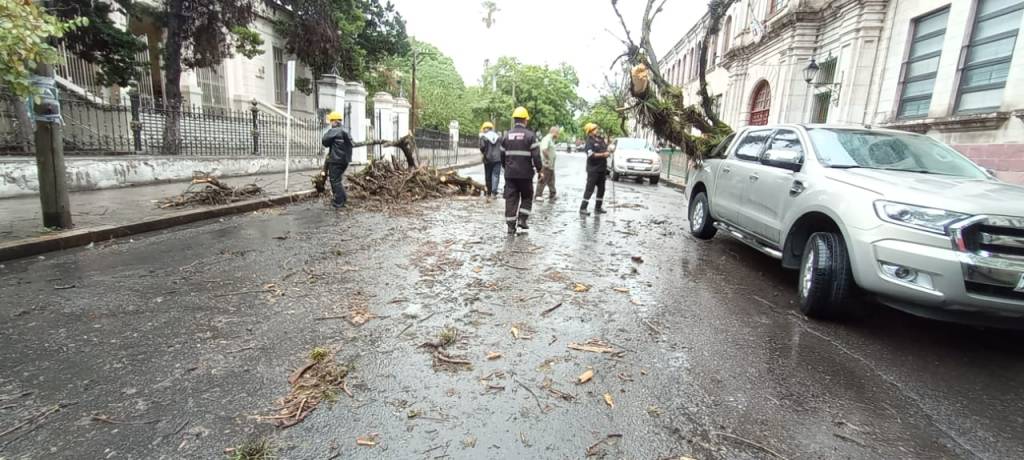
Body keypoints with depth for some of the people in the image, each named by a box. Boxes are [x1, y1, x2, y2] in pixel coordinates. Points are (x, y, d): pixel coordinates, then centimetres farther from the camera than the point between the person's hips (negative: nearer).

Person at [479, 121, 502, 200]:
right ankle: (494, 192, -21)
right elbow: (501, 147, 7)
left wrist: (483, 152, 6)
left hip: (488, 159, -2)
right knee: (496, 175, -3)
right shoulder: (497, 136, 12)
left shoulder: (483, 137, -1)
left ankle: (489, 194, 16)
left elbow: (482, 147, -12)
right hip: (497, 158, 2)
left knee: (488, 176, 8)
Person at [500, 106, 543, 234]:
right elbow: (536, 156, -11)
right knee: (527, 197, 16)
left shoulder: (506, 135, 6)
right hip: (525, 173, -3)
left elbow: (502, 155, 13)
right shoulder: (530, 135, -7)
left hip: (510, 173, 3)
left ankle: (510, 225, 4)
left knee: (511, 198, 6)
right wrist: (539, 169, 1)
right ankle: (522, 219, 5)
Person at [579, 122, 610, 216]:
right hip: (593, 169, -8)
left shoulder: (601, 139, 11)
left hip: (602, 169, 8)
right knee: (590, 189, -7)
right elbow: (591, 155, -22)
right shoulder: (589, 142, -10)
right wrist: (603, 155, -22)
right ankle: (583, 208, -3)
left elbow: (606, 148, 23)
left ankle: (598, 207, 22)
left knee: (601, 189, 12)